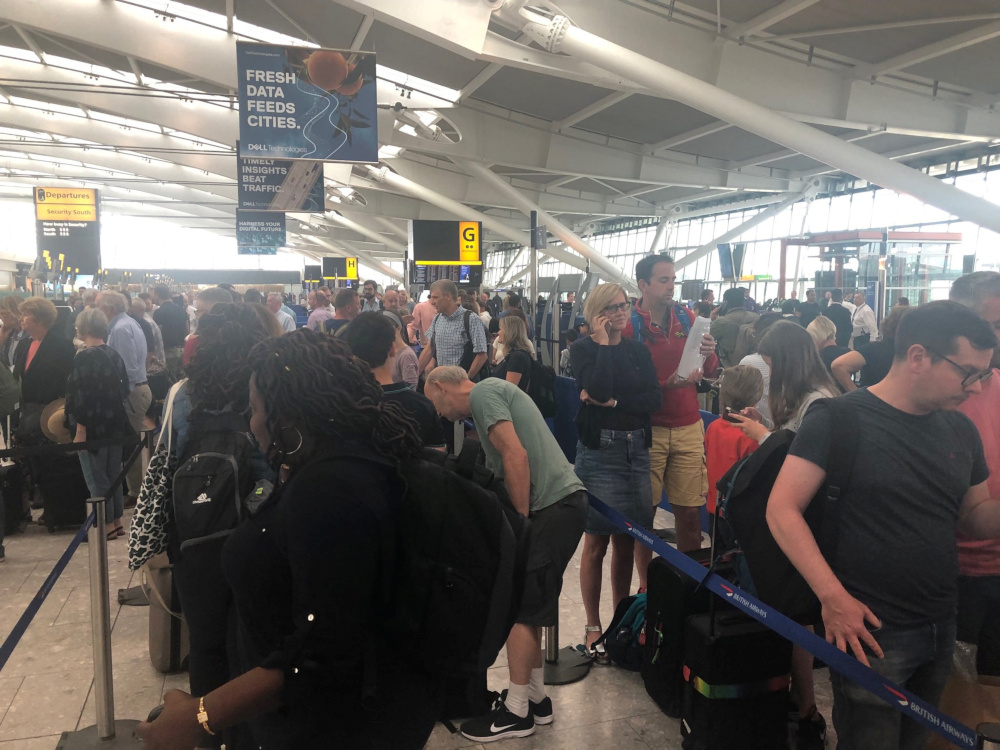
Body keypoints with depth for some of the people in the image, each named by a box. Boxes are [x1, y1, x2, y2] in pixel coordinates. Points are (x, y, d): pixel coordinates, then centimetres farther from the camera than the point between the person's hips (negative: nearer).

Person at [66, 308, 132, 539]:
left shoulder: (84, 358, -17)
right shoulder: (114, 355, 5)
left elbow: (82, 397, -20)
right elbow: (124, 389, 12)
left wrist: (80, 430, -18)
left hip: (93, 427, -7)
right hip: (114, 425, 7)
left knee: (96, 477, 3)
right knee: (113, 474, 15)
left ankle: (107, 525, 9)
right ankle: (117, 520, 23)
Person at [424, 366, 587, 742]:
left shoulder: (483, 392, -7)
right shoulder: (495, 391, 22)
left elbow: (517, 456, -19)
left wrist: (521, 520, -14)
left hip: (553, 506, -10)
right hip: (563, 501, 10)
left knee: (519, 608, -1)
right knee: (527, 606, 16)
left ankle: (516, 711, 11)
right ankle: (535, 696, 27)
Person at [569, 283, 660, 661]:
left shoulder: (638, 350, 11)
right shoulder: (582, 349, 0)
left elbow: (655, 398, -1)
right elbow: (599, 388, -19)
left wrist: (614, 402, -13)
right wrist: (605, 343, -9)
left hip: (637, 449, 4)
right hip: (600, 451, -4)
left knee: (627, 542, 8)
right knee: (597, 543, 0)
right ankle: (593, 627, 13)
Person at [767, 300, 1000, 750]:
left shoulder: (960, 430, 5)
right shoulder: (839, 420, -14)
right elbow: (782, 510, -17)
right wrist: (833, 597, -24)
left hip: (941, 630, 7)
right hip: (870, 632, -6)